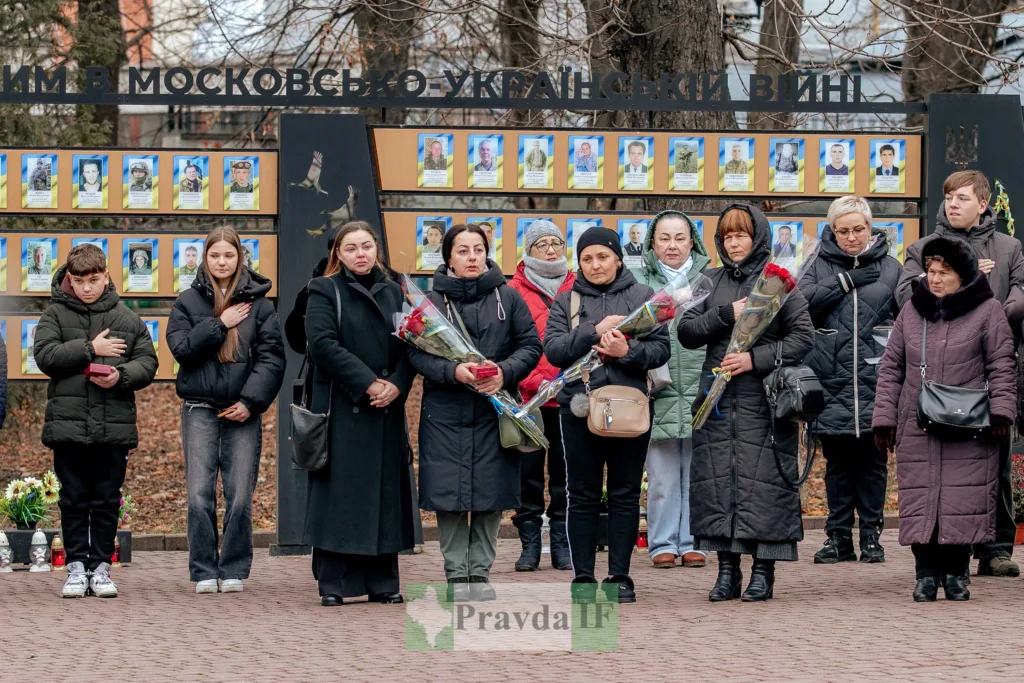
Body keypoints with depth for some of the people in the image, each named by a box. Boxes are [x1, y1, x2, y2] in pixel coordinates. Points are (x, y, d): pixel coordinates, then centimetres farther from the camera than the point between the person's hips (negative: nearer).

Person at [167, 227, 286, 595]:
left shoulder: (258, 303, 6)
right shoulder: (187, 301, 8)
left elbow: (271, 357, 1)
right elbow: (181, 348, -3)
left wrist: (251, 402, -9)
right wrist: (219, 325, -9)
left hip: (243, 411, 0)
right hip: (200, 409, 0)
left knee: (240, 496, -2)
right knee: (200, 495, -5)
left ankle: (234, 570, 8)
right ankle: (204, 571, 3)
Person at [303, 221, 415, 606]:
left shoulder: (393, 293, 15)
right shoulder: (325, 292, 2)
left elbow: (408, 347, 7)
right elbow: (323, 344, -11)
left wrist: (396, 385, -12)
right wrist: (368, 383, -17)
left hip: (387, 409, 4)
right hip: (340, 408, -4)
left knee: (385, 490, 4)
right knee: (338, 492, -5)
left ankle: (382, 581, 8)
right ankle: (332, 583, -3)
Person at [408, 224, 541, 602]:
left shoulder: (508, 297, 6)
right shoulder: (431, 300, 2)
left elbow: (530, 346, 4)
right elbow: (416, 353, -4)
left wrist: (505, 372, -14)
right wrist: (454, 371, -20)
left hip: (495, 411, 1)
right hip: (445, 412, -1)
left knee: (491, 498, 2)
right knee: (449, 494, -1)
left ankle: (480, 572, 12)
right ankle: (456, 574, 7)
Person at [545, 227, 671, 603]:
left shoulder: (643, 296, 6)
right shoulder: (566, 302, 8)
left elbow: (661, 348, -1)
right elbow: (553, 349, -6)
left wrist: (628, 351, -18)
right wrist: (595, 330, -17)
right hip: (579, 407, 0)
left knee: (625, 495, 4)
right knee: (582, 496, 3)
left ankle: (620, 577, 9)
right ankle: (583, 578, 8)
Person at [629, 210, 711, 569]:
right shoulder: (638, 281, 4)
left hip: (700, 392, 1)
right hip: (658, 394, -1)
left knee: (697, 473, 6)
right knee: (662, 476, 2)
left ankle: (692, 542, 14)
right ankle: (663, 543, 11)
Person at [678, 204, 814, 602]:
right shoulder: (711, 282, 13)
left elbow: (803, 337, -3)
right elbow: (687, 333, 6)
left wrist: (755, 359, -12)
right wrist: (726, 314, -8)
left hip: (763, 400, -4)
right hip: (718, 400, 4)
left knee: (764, 480, -5)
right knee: (717, 480, 2)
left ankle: (763, 571, 0)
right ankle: (727, 570, 9)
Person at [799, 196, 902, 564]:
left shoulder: (890, 267, 7)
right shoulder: (822, 266, 8)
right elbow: (801, 301, -9)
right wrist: (845, 281, -11)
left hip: (875, 383, 0)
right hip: (832, 383, 0)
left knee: (872, 462, 4)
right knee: (837, 463, 6)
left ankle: (871, 535, 12)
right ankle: (838, 536, 12)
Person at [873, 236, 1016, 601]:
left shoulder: (987, 311, 2)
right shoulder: (912, 311, 11)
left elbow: (1002, 366, 1)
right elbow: (891, 369, 13)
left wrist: (1001, 411, -10)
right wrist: (884, 418, 7)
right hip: (917, 430, 3)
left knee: (963, 501, -3)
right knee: (920, 500, 0)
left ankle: (956, 572, 8)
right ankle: (926, 573, 7)